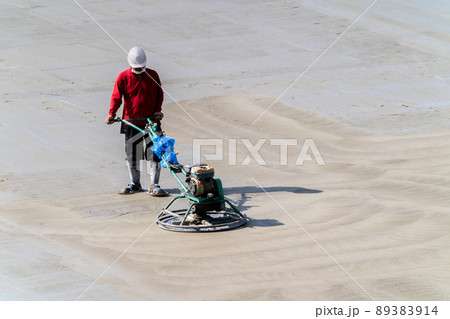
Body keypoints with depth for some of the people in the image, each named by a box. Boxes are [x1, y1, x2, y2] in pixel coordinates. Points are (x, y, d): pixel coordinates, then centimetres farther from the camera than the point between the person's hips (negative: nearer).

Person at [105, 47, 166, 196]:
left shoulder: (153, 75, 2)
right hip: (131, 123, 0)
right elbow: (116, 97, -9)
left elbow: (159, 94, 11)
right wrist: (112, 114, -24)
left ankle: (154, 185, 1)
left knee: (154, 154, -4)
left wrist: (157, 110, -3)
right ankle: (134, 184, 23)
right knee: (131, 155, 9)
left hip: (151, 122, 0)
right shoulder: (123, 77, -3)